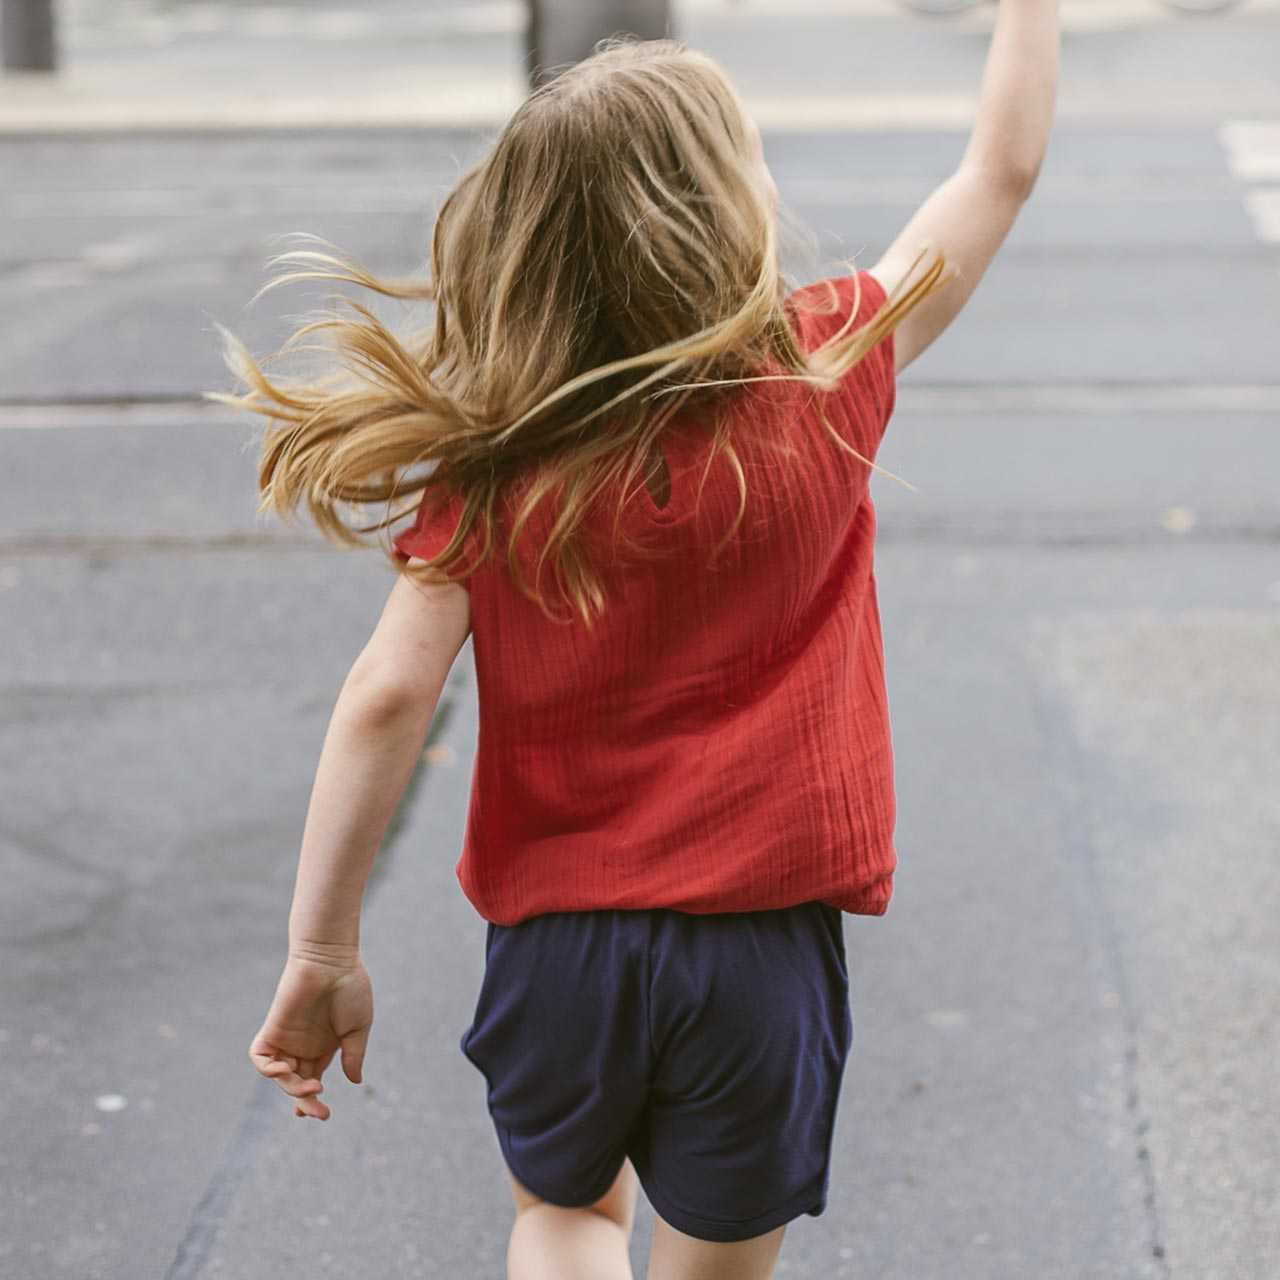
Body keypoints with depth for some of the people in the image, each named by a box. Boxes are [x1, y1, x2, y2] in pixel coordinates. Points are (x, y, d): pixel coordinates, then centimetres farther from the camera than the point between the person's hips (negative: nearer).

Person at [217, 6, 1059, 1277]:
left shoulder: (486, 456, -9)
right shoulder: (820, 380, -11)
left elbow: (387, 697, -13)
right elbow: (1001, 170, 1)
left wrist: (322, 953, -6)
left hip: (556, 934, 1)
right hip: (759, 939, -1)